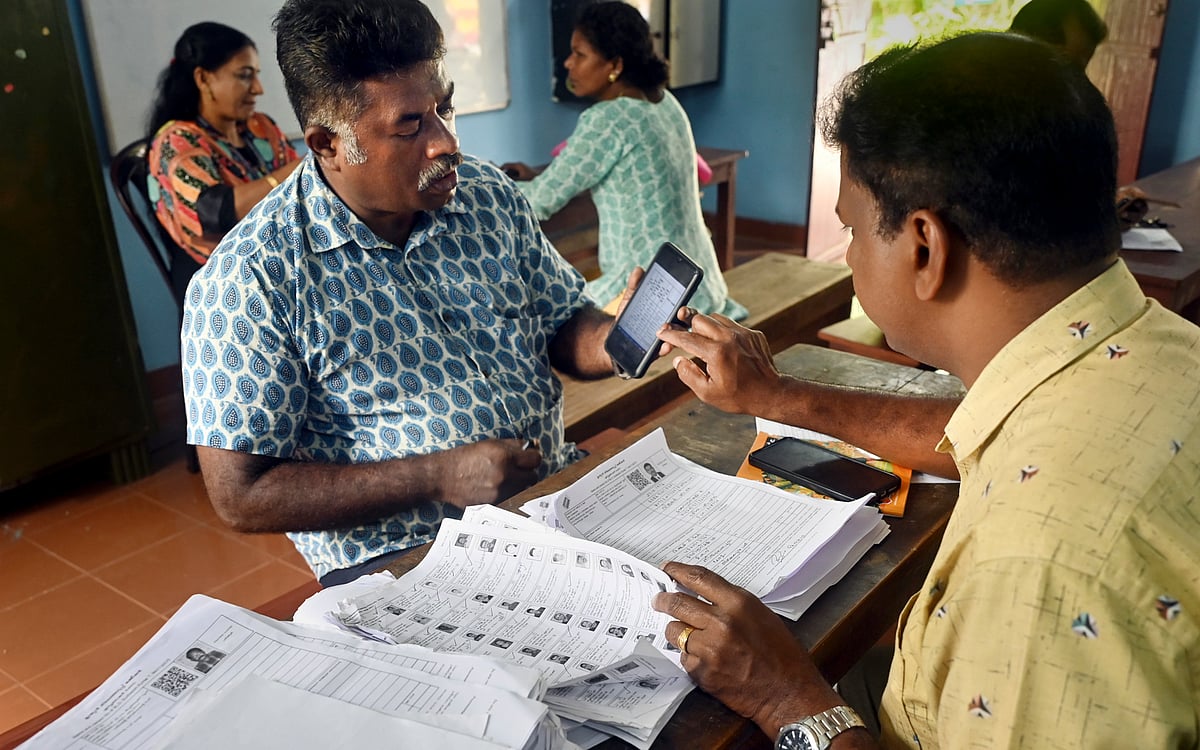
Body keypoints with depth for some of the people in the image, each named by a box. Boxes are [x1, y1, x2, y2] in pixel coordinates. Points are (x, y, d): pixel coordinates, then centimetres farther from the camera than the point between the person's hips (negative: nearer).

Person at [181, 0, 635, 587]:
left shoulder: (490, 195, 4)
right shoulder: (248, 278, -13)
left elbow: (562, 327, 12)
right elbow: (240, 495, -13)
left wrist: (609, 340, -13)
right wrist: (440, 477, -20)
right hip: (396, 558, -5)